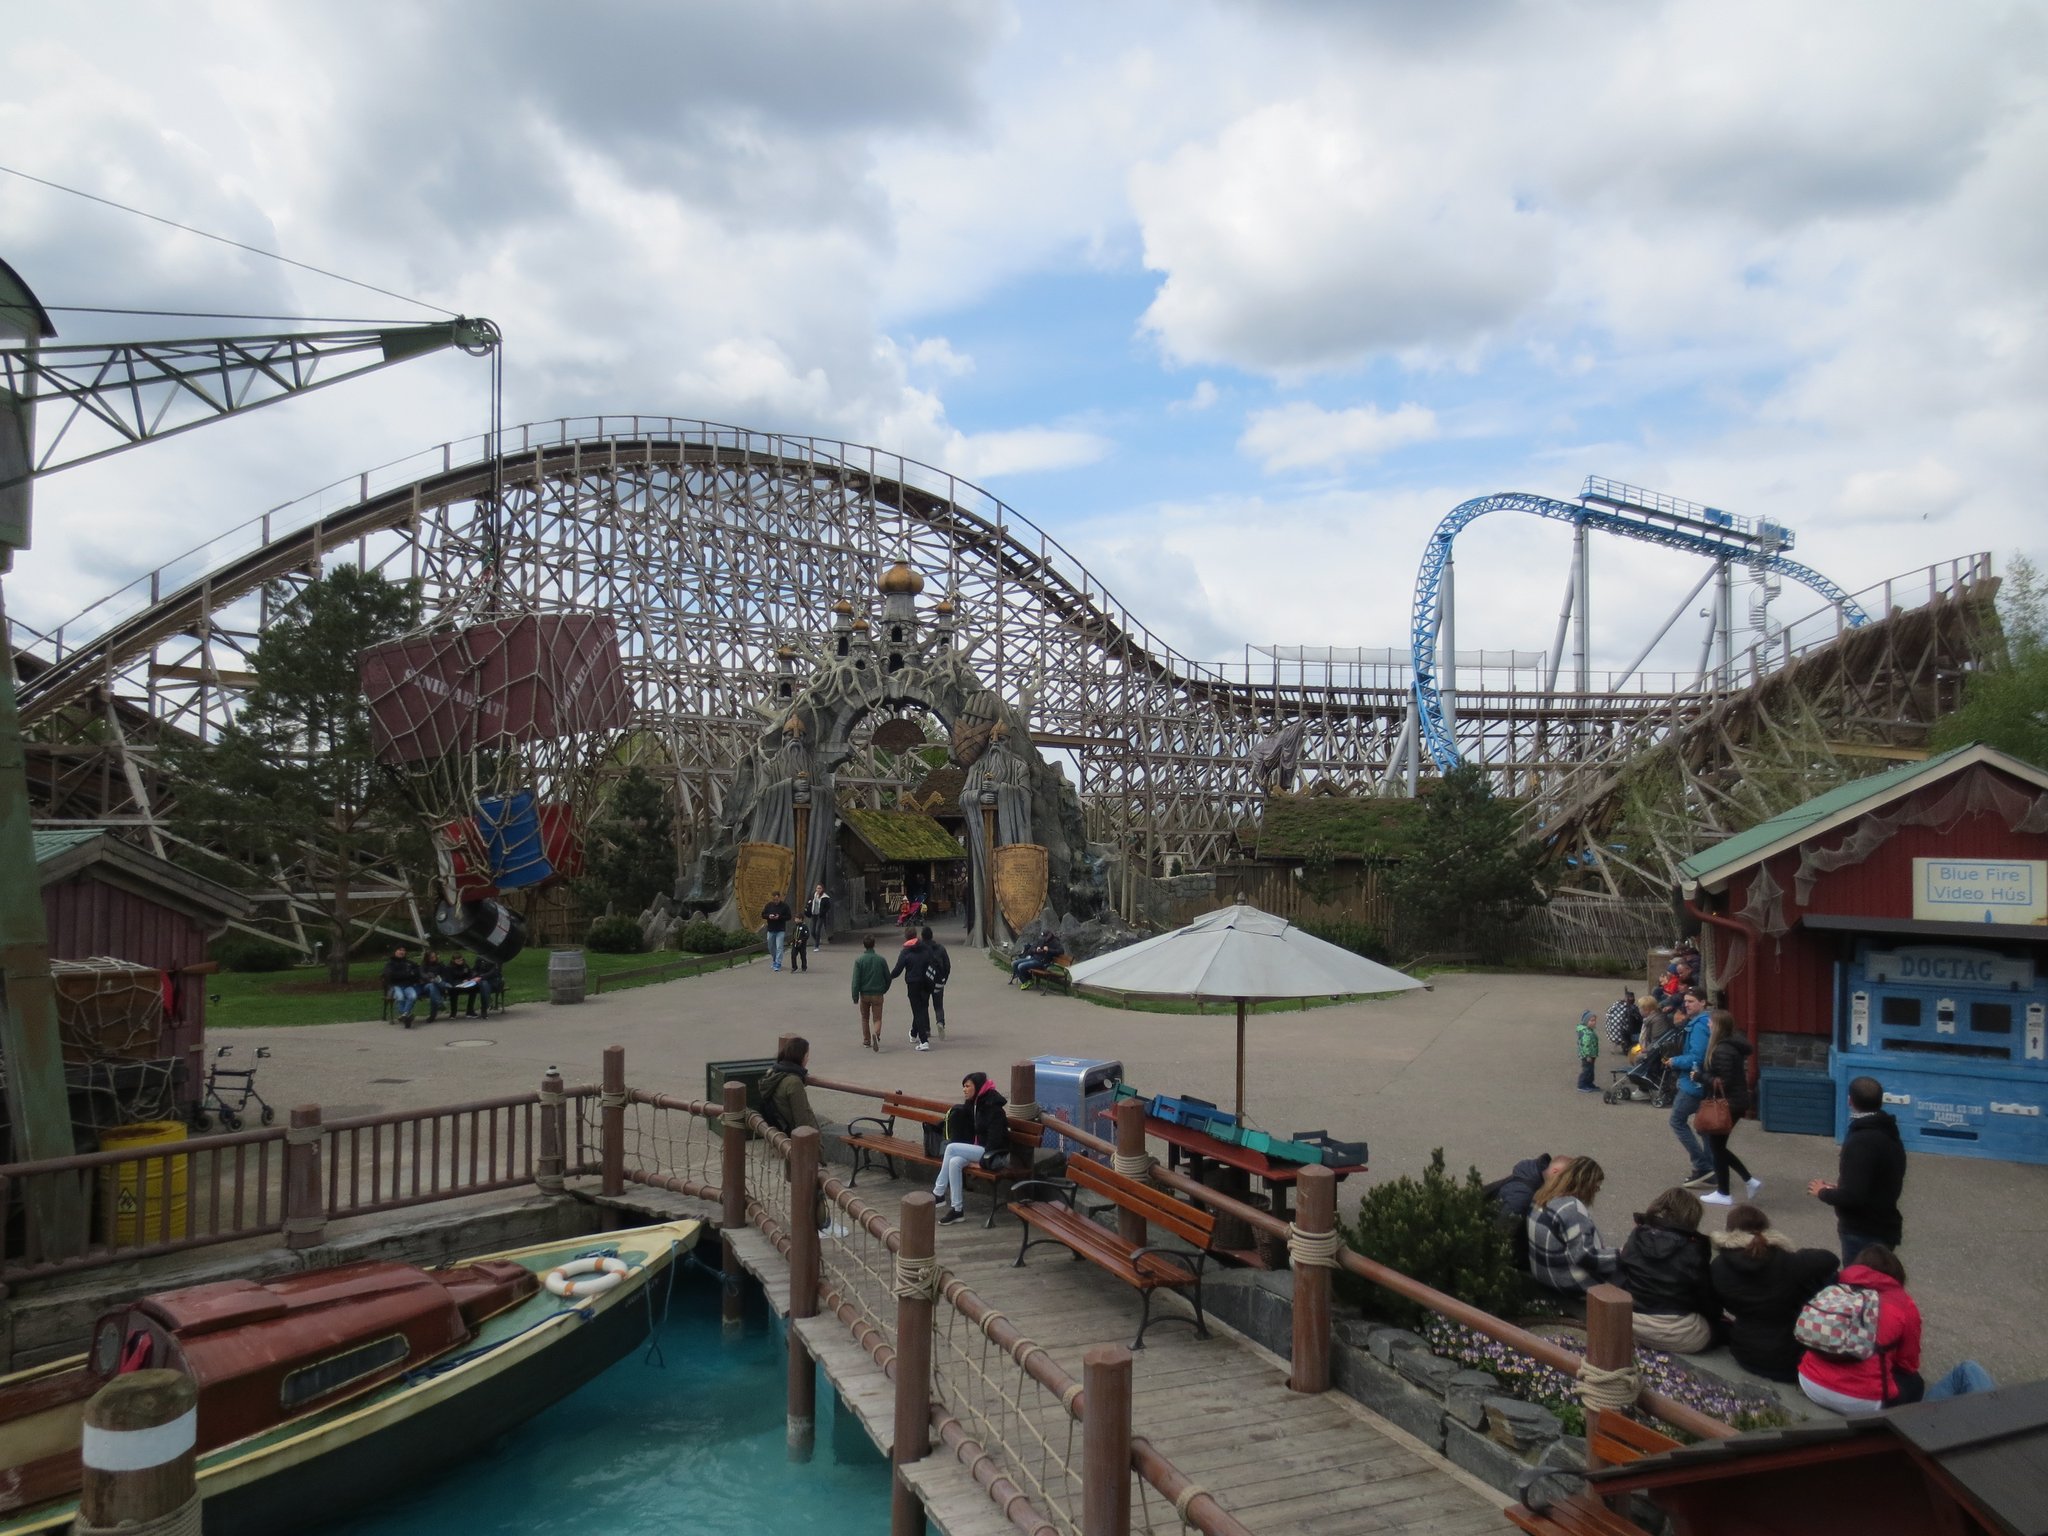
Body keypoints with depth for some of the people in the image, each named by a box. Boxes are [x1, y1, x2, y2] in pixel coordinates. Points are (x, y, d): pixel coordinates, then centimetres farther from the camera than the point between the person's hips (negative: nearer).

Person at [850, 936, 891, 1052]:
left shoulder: (859, 960, -8)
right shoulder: (881, 960, -3)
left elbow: (856, 980, -9)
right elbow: (888, 977, 3)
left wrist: (855, 997, -5)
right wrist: (883, 990, 20)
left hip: (864, 994, 0)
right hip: (878, 995, 0)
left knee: (865, 1018, 19)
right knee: (877, 1019, 4)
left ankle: (866, 1040, 24)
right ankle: (876, 1033, -25)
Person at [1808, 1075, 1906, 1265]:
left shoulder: (1861, 1142, -24)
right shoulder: (1888, 1134, 8)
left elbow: (1852, 1196, -27)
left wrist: (1823, 1192, -10)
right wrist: (1840, 1187, 15)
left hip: (1864, 1233, -10)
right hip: (1882, 1228, 10)